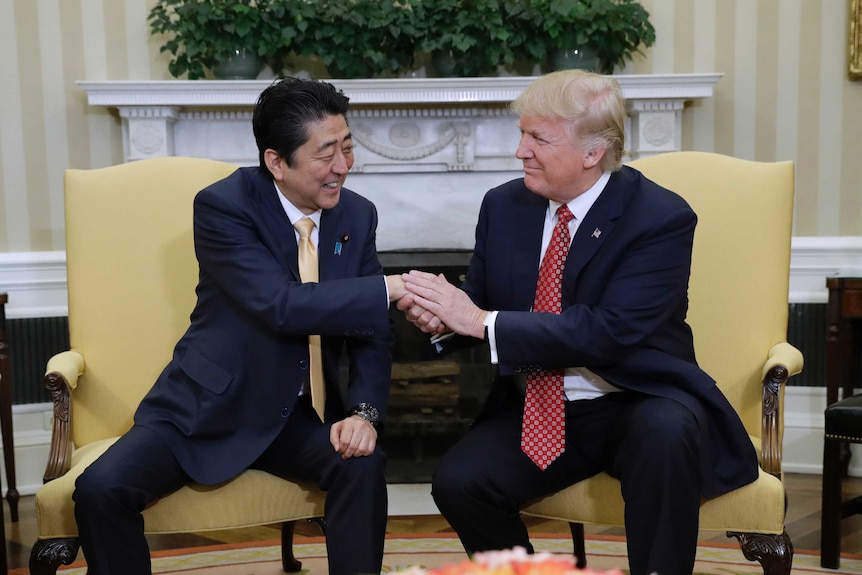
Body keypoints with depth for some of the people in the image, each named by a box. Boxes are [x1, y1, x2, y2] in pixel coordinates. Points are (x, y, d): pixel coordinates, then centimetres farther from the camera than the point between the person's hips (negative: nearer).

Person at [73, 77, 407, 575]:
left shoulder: (357, 216, -1)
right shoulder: (223, 206, -16)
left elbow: (371, 331, 1)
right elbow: (281, 305, -30)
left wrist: (365, 411, -17)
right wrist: (390, 288, -31)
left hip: (297, 417, 3)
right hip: (208, 409, -2)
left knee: (363, 466, -26)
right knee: (101, 489, -22)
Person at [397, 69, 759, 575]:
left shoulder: (662, 218, -13)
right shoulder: (504, 206, 3)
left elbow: (609, 331, -24)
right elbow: (478, 307, 10)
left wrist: (483, 321, -25)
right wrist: (440, 316, -15)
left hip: (637, 404, -4)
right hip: (536, 413, 4)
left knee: (667, 432, -36)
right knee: (458, 481, -20)